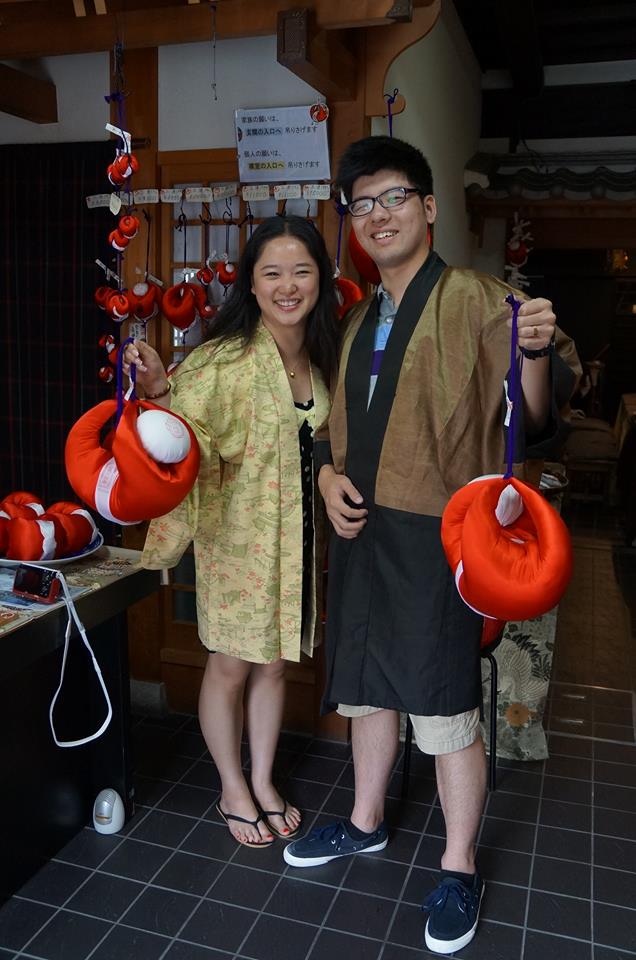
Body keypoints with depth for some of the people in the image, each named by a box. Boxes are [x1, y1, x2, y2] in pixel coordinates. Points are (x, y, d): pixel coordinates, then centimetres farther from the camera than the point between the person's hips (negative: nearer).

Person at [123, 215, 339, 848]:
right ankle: (233, 790, 32)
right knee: (230, 665, 10)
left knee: (275, 661, 17)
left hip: (296, 535, 6)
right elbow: (191, 445, -24)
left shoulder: (320, 358, 4)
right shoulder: (224, 357, -16)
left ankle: (263, 781, 36)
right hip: (237, 532, -5)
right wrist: (160, 390, -39)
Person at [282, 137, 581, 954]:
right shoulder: (359, 319, 14)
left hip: (435, 534, -7)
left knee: (445, 707, 3)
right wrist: (328, 473, 3)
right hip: (360, 529, 7)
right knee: (365, 686, 19)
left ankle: (459, 868, 26)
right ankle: (366, 821, 42)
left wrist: (540, 352, -35)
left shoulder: (476, 301, -7)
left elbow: (532, 420, -15)